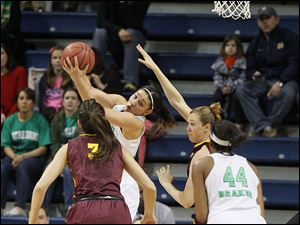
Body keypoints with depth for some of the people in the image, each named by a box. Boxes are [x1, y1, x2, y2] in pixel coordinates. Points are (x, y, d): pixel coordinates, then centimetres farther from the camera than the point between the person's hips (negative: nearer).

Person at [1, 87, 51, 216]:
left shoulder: (40, 120, 1)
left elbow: (43, 148, -3)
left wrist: (23, 157, -16)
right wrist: (14, 156, -15)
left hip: (34, 157, -3)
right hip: (14, 156, 3)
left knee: (22, 166, -36)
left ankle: (19, 207, -44)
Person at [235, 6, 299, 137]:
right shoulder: (256, 43, 15)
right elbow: (249, 68, 17)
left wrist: (280, 83, -22)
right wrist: (253, 75, -10)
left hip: (284, 80, -4)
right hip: (262, 81, 4)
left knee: (288, 92, -39)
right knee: (241, 90, -25)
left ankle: (271, 124, -23)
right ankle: (262, 125, -34)